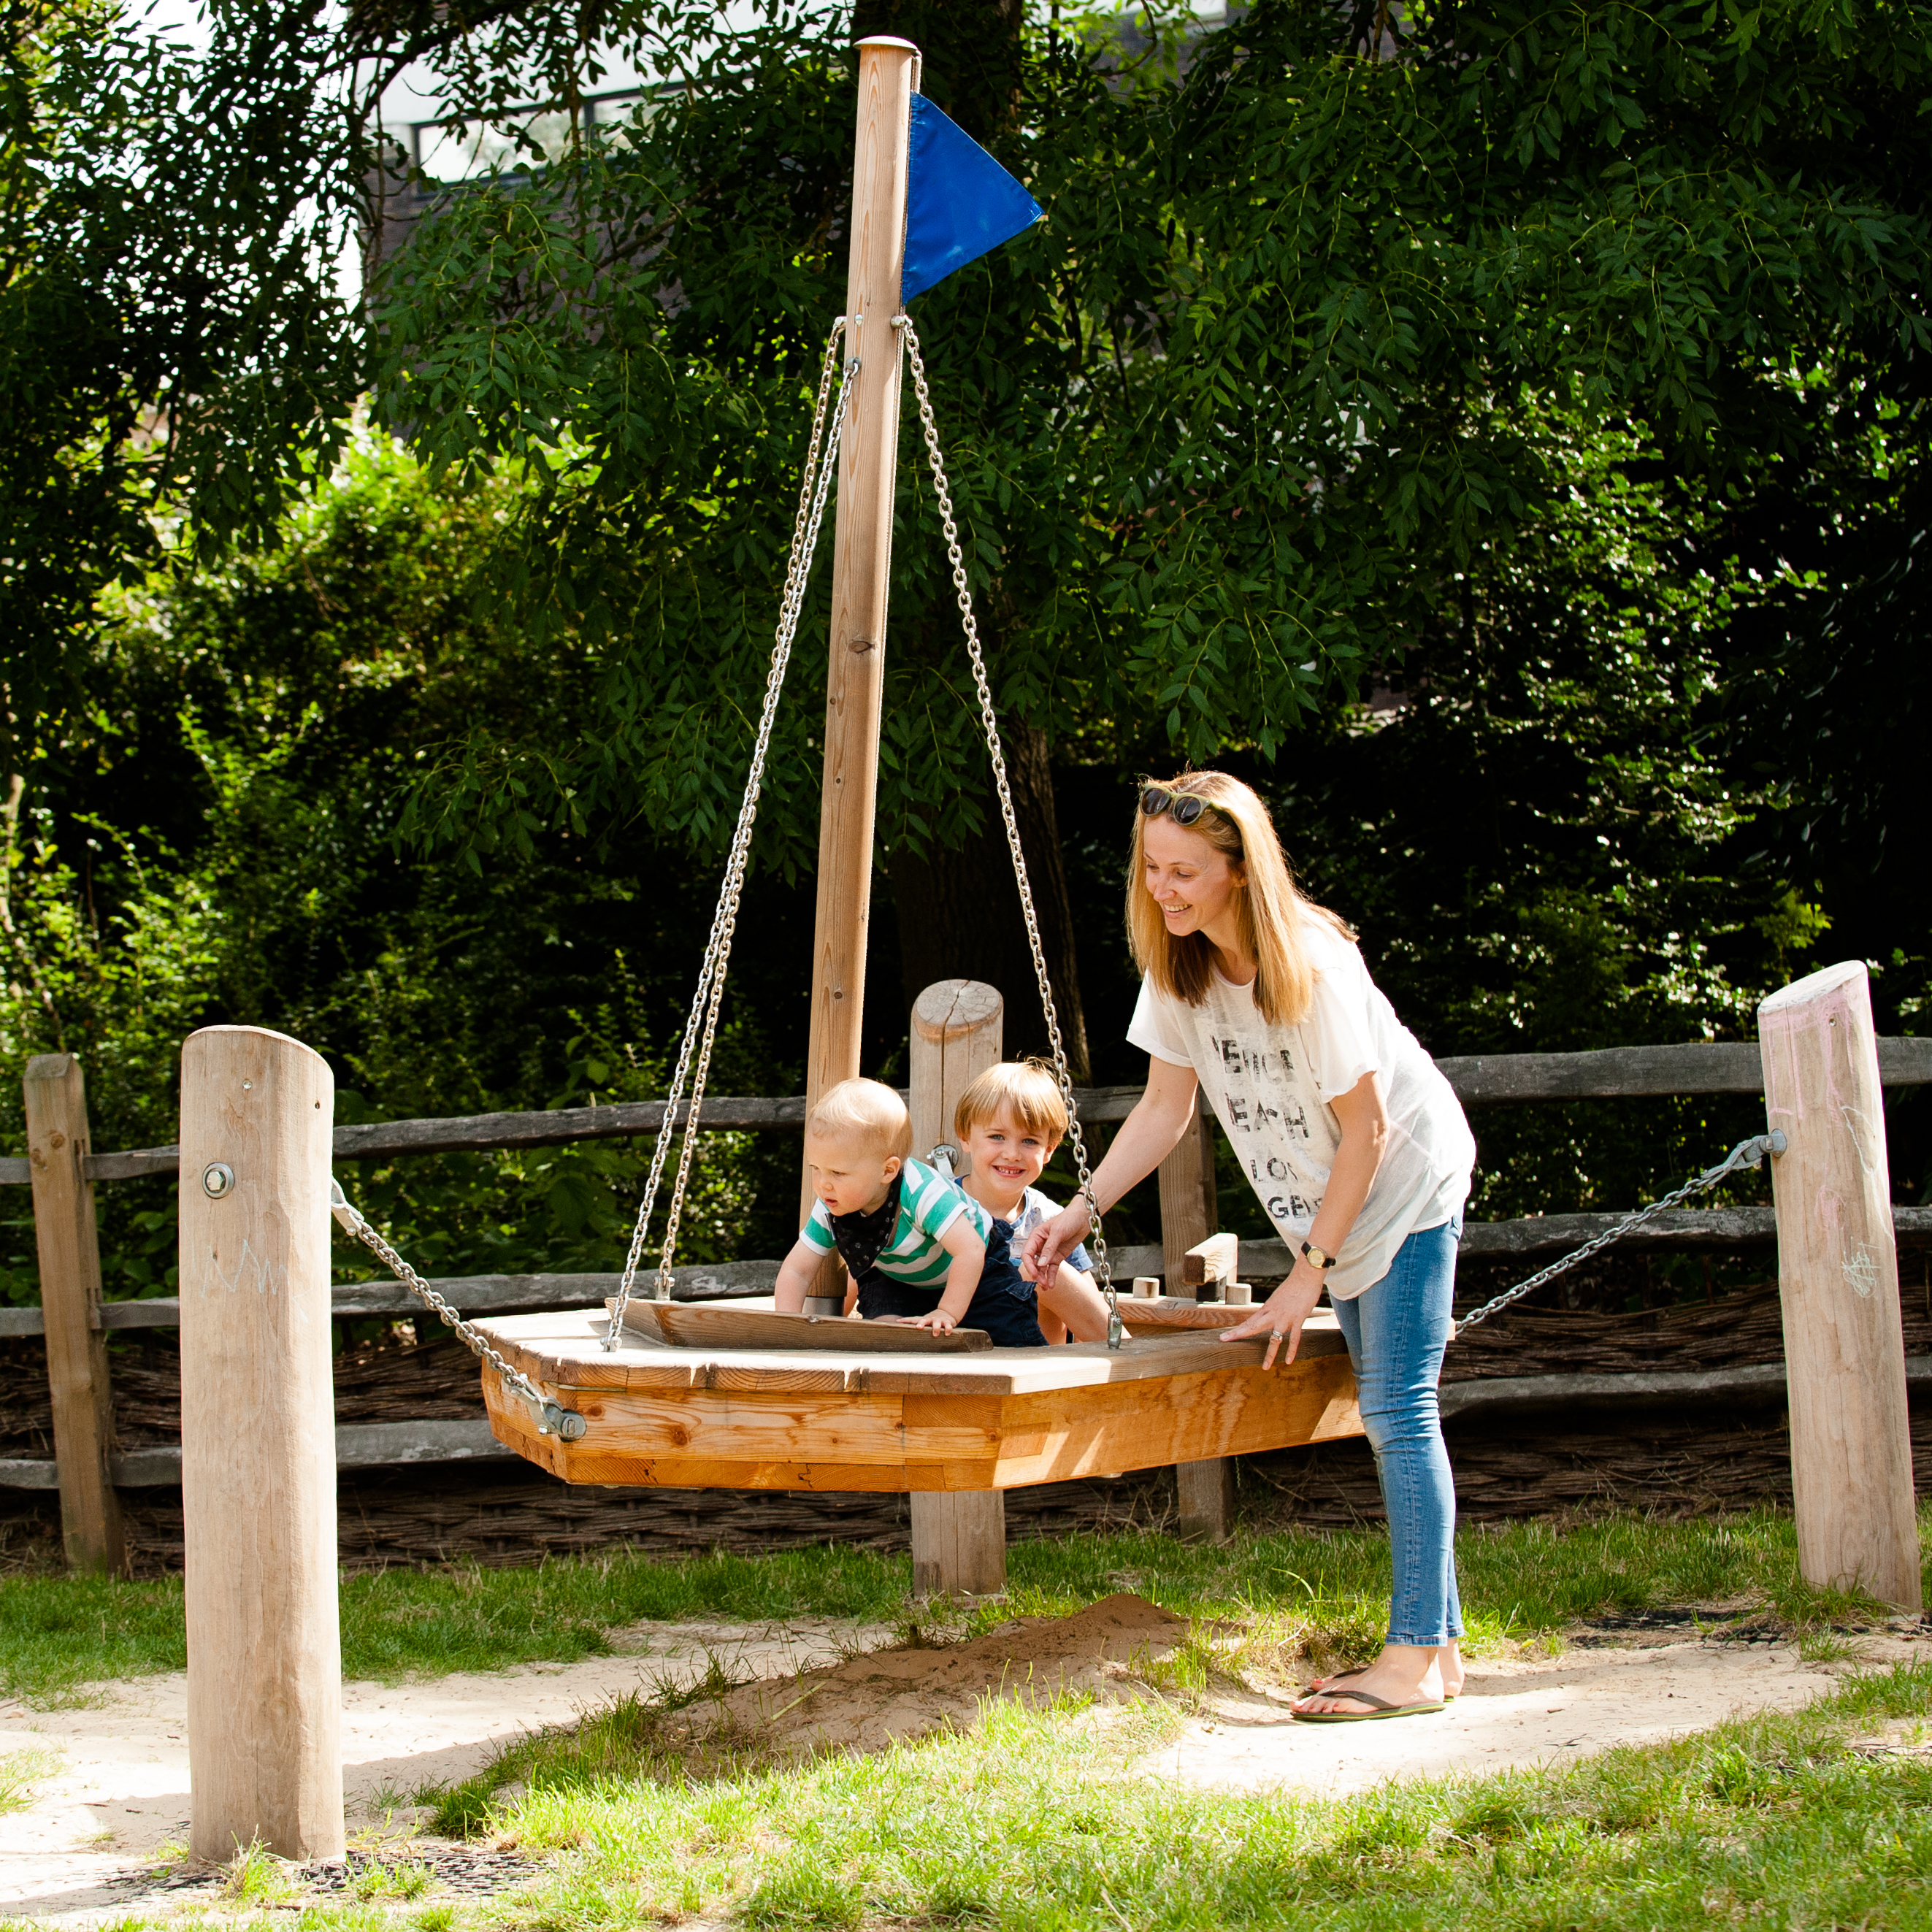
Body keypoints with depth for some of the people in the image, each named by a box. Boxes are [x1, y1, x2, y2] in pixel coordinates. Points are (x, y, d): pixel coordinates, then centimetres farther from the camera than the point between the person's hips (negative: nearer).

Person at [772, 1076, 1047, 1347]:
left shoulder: (921, 1192, -41)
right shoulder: (829, 1210, -23)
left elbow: (969, 1250, -44)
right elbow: (797, 1271, -16)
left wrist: (947, 1313, -47)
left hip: (973, 1276, -4)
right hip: (900, 1281, 4)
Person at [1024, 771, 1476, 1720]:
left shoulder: (1310, 964, -29)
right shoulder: (1179, 964, -8)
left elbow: (1365, 1129, -23)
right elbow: (1165, 1106, -1)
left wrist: (1309, 1272, -21)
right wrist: (1084, 1208, -13)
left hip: (1407, 1185, -8)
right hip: (1331, 1201, 8)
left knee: (1398, 1410, -12)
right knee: (1388, 1414, 10)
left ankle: (1416, 1659, -13)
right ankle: (1437, 1645, 16)